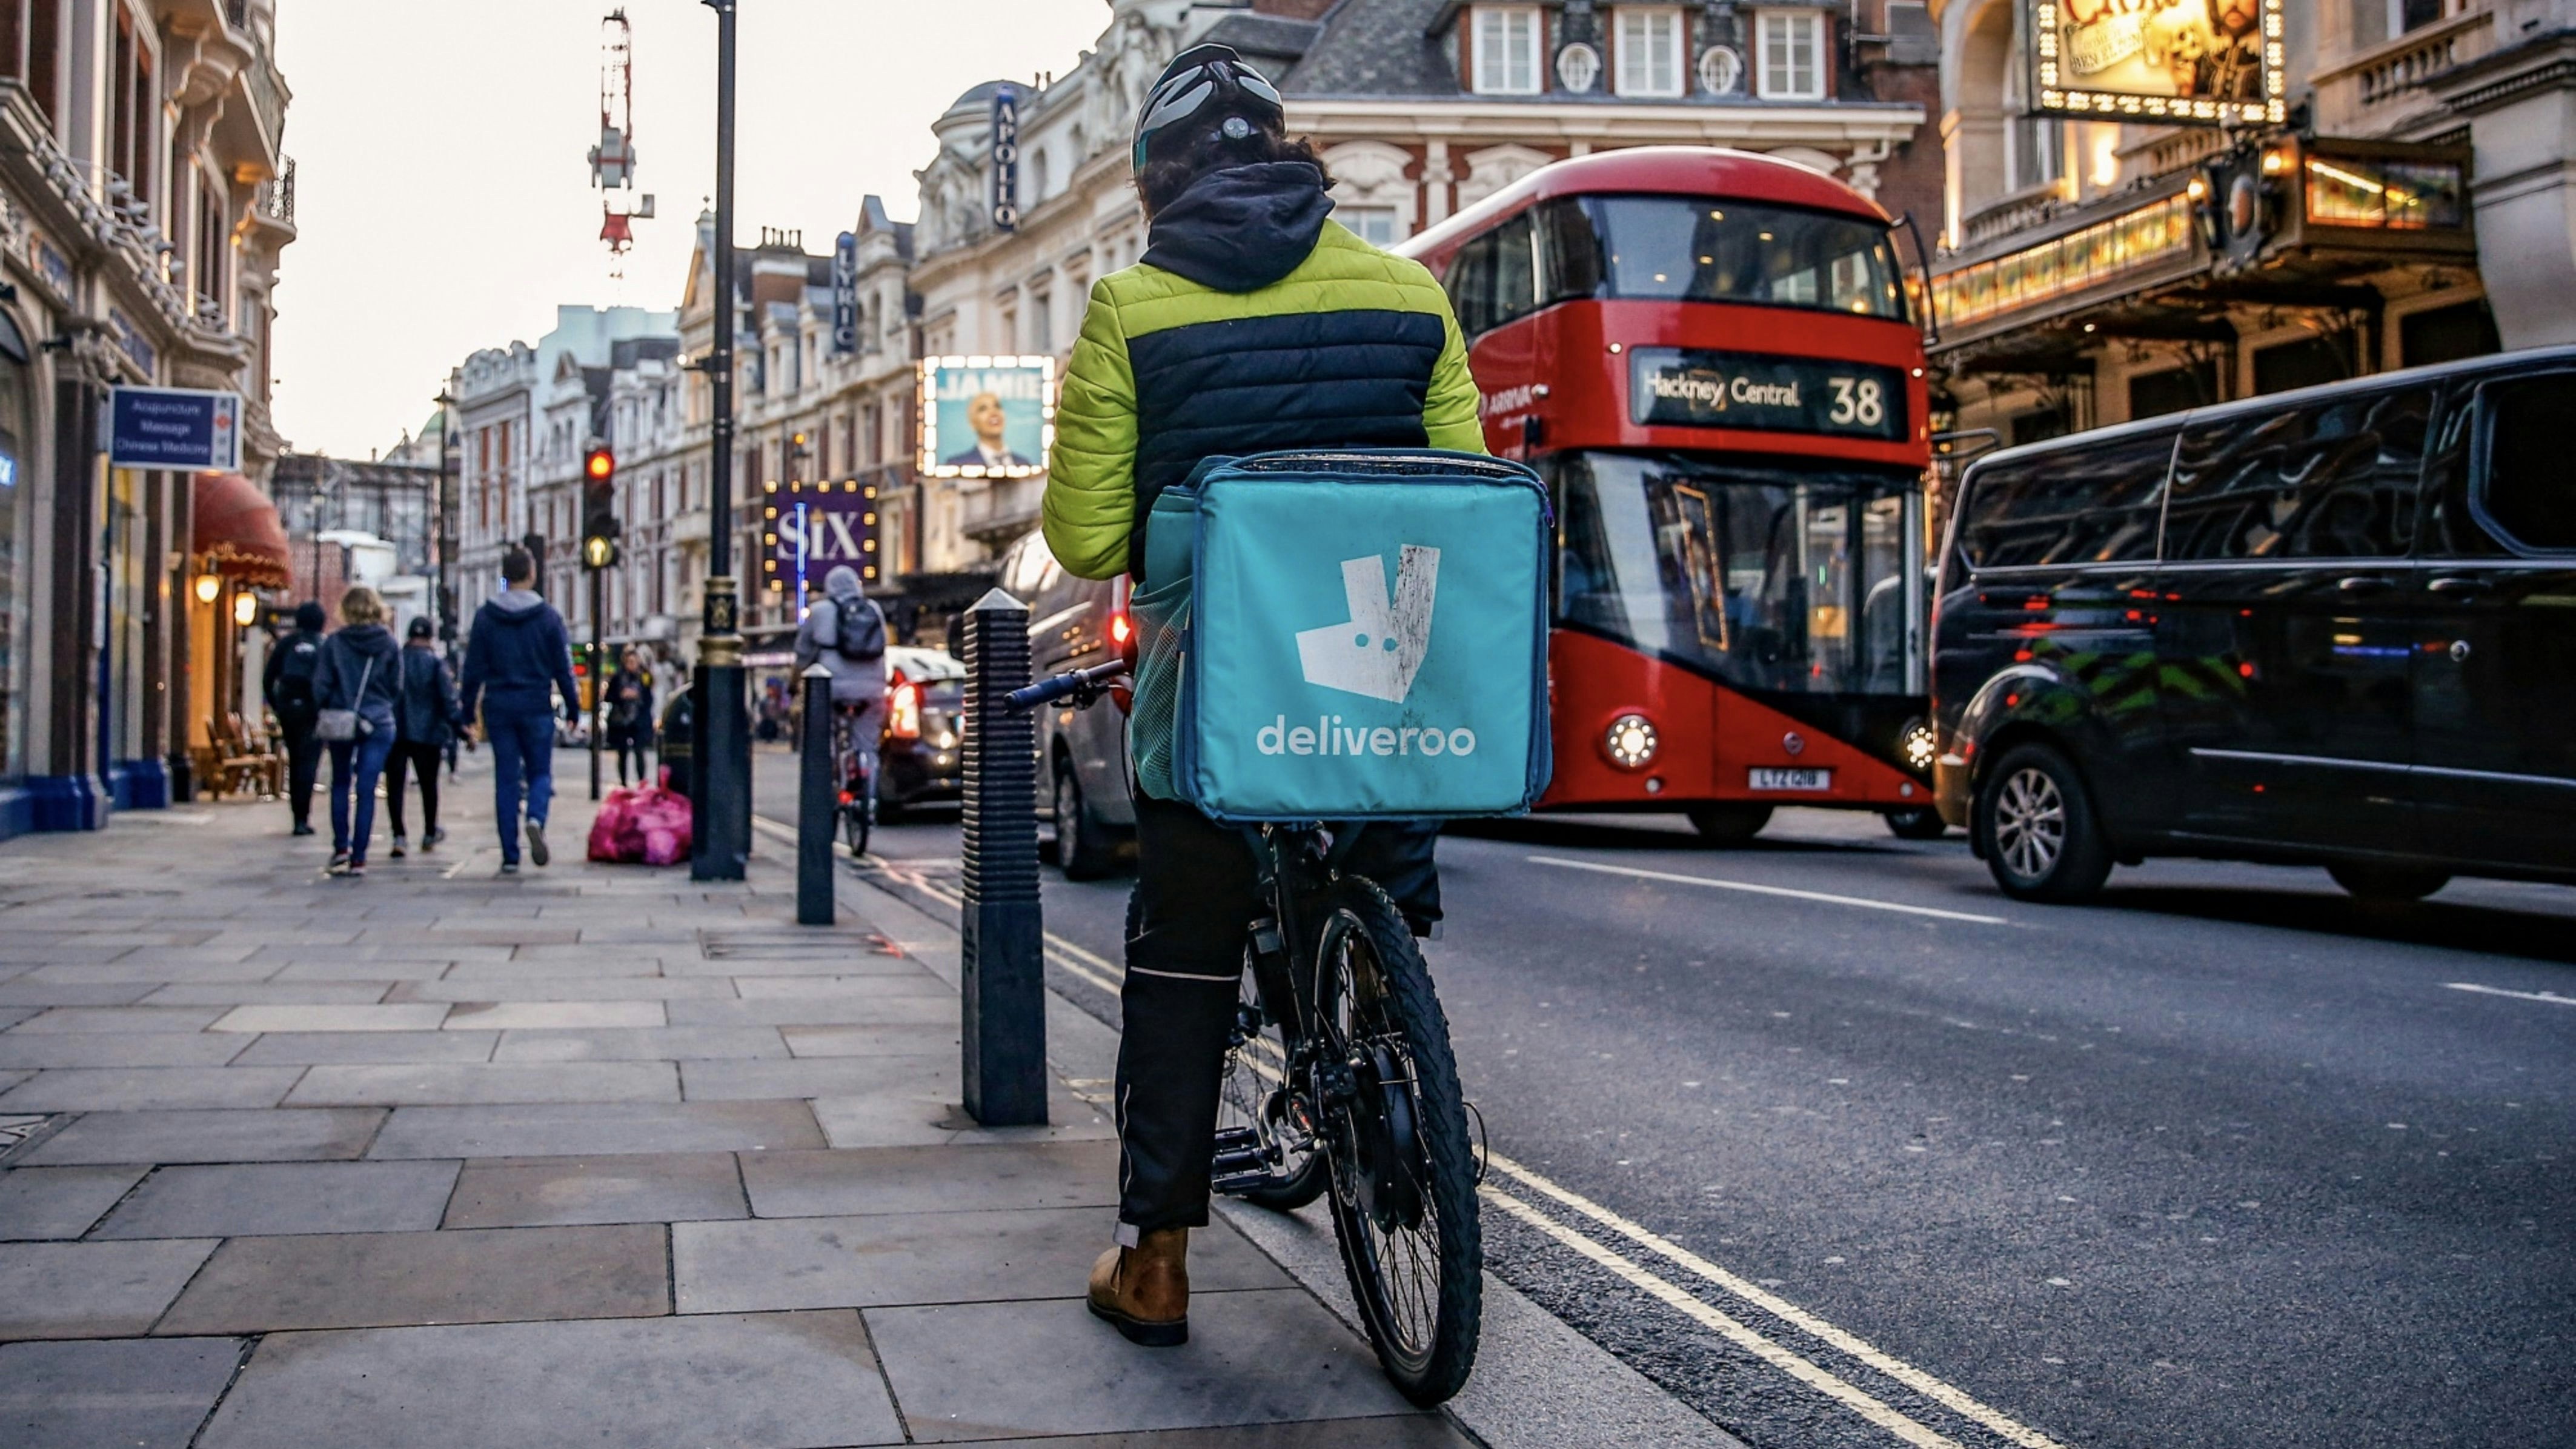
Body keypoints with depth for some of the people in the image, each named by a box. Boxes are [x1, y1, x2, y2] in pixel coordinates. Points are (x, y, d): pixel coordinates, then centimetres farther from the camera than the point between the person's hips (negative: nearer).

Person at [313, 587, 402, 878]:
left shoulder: (335, 642, -5)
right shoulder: (389, 644, -2)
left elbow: (321, 685, -4)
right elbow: (397, 687, 3)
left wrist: (327, 711, 11)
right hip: (378, 724, 0)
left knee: (341, 785, 17)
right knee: (367, 791, 1)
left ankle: (341, 849, 8)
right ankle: (359, 858, 1)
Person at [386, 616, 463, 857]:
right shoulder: (436, 663, -6)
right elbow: (449, 700, -9)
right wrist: (461, 726, -4)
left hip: (394, 732, 0)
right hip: (427, 734, 0)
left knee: (395, 784, 2)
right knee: (428, 783, 14)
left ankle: (399, 836, -10)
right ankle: (430, 834, 24)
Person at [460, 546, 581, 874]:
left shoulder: (485, 616, 2)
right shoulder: (548, 616, -2)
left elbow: (474, 668, 2)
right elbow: (563, 667, 0)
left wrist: (468, 712, 8)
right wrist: (573, 708, 8)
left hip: (498, 707, 1)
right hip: (536, 707, -1)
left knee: (506, 779, 6)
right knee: (540, 771, 10)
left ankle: (510, 856, 4)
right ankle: (536, 820, -21)